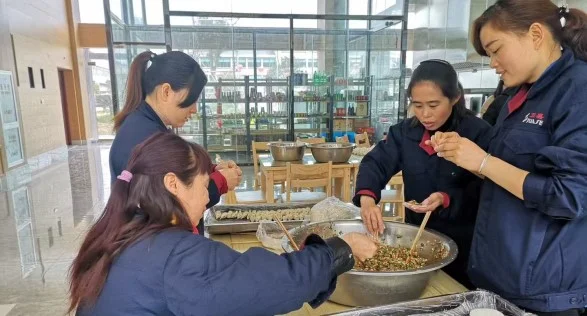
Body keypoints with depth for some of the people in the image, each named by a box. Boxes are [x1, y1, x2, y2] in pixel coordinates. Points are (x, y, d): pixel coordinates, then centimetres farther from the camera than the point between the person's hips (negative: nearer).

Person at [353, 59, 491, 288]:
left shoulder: (478, 133, -13)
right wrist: (367, 197, -28)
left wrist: (446, 200, -32)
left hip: (463, 244, -3)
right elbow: (376, 163, -9)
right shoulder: (405, 131, 0)